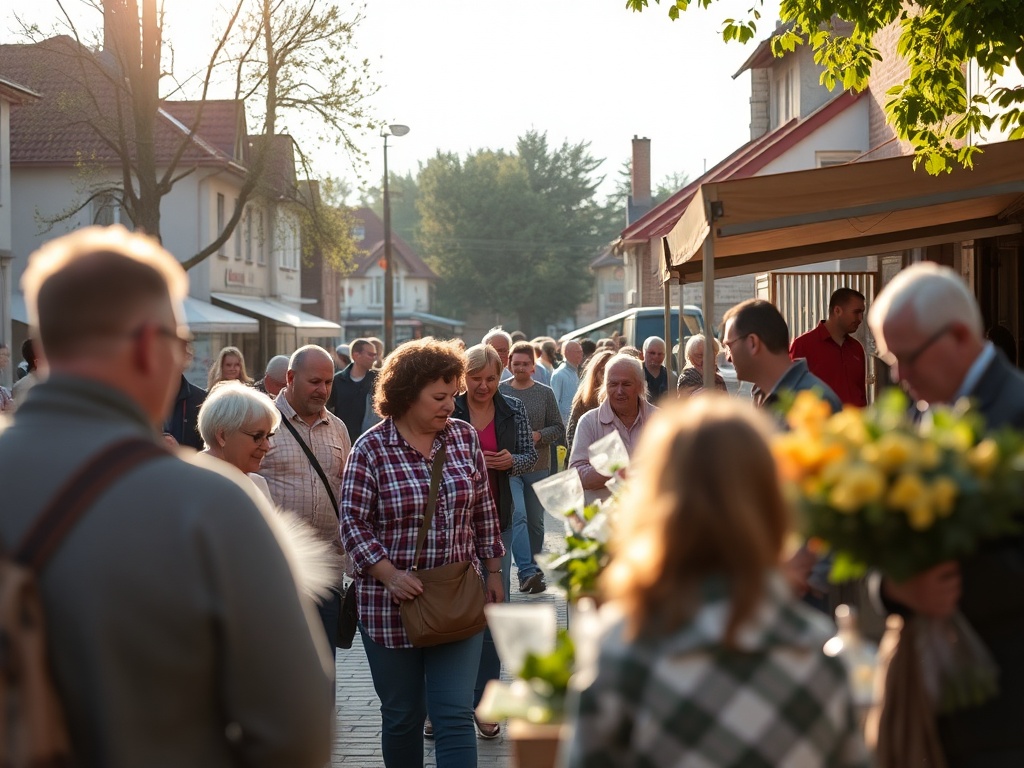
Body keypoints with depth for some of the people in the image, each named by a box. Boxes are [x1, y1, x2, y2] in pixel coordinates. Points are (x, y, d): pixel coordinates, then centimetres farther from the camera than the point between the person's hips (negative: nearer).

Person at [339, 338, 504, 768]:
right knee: (402, 716, 10)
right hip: (391, 604, -2)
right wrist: (390, 574, -20)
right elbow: (352, 522, -9)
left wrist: (493, 572, 12)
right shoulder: (371, 449, -7)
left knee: (455, 715, -5)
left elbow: (484, 511, 13)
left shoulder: (464, 437, 4)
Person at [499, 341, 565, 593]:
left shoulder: (545, 393, 6)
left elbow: (559, 429, 7)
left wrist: (539, 435, -10)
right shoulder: (499, 391, 2)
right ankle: (527, 572, -24)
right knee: (517, 515, -18)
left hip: (538, 467, 3)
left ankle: (534, 569, 23)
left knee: (536, 522, 10)